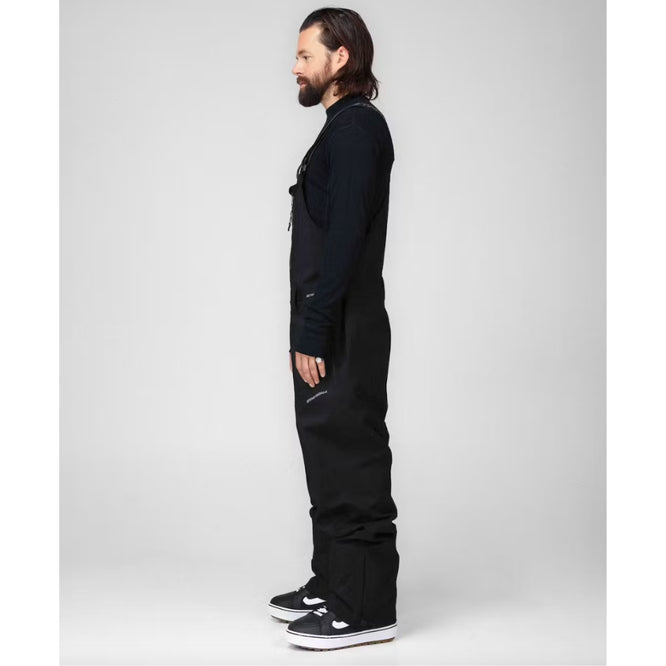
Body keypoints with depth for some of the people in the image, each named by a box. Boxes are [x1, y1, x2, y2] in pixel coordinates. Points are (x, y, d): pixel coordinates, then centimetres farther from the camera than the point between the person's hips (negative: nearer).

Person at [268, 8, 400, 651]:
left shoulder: (356, 126, -12)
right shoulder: (344, 128, 19)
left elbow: (344, 240, -21)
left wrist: (313, 333, -22)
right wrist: (309, 331, 16)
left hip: (341, 333, -10)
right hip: (331, 329, 10)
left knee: (351, 460, -6)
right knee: (333, 456, 15)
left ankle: (366, 608, 0)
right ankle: (333, 585, 26)